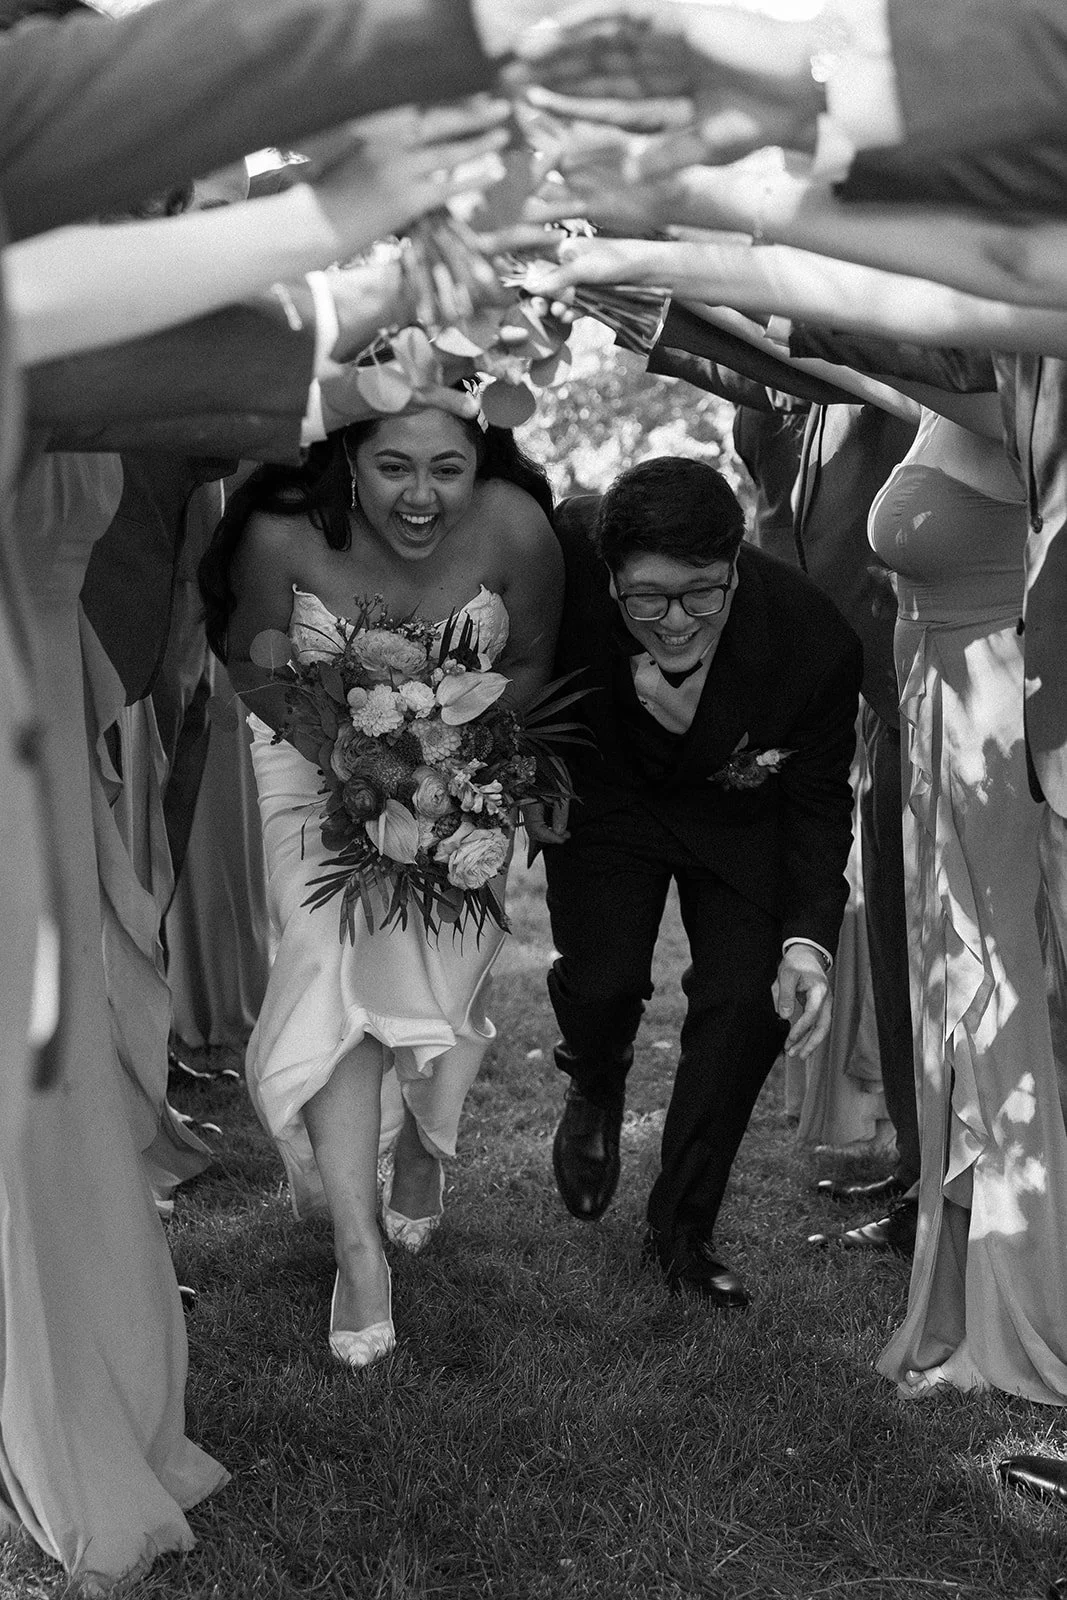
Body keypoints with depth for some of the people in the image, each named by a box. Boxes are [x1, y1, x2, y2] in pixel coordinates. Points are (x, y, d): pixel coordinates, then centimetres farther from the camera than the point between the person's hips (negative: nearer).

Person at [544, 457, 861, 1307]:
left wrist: (809, 939, -28)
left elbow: (818, 805, -17)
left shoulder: (817, 642, -33)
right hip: (604, 793, 0)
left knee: (748, 1004, -10)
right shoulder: (569, 552, -34)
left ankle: (683, 1229, 13)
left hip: (739, 817, 0)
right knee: (604, 980, -16)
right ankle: (595, 1092, 25)